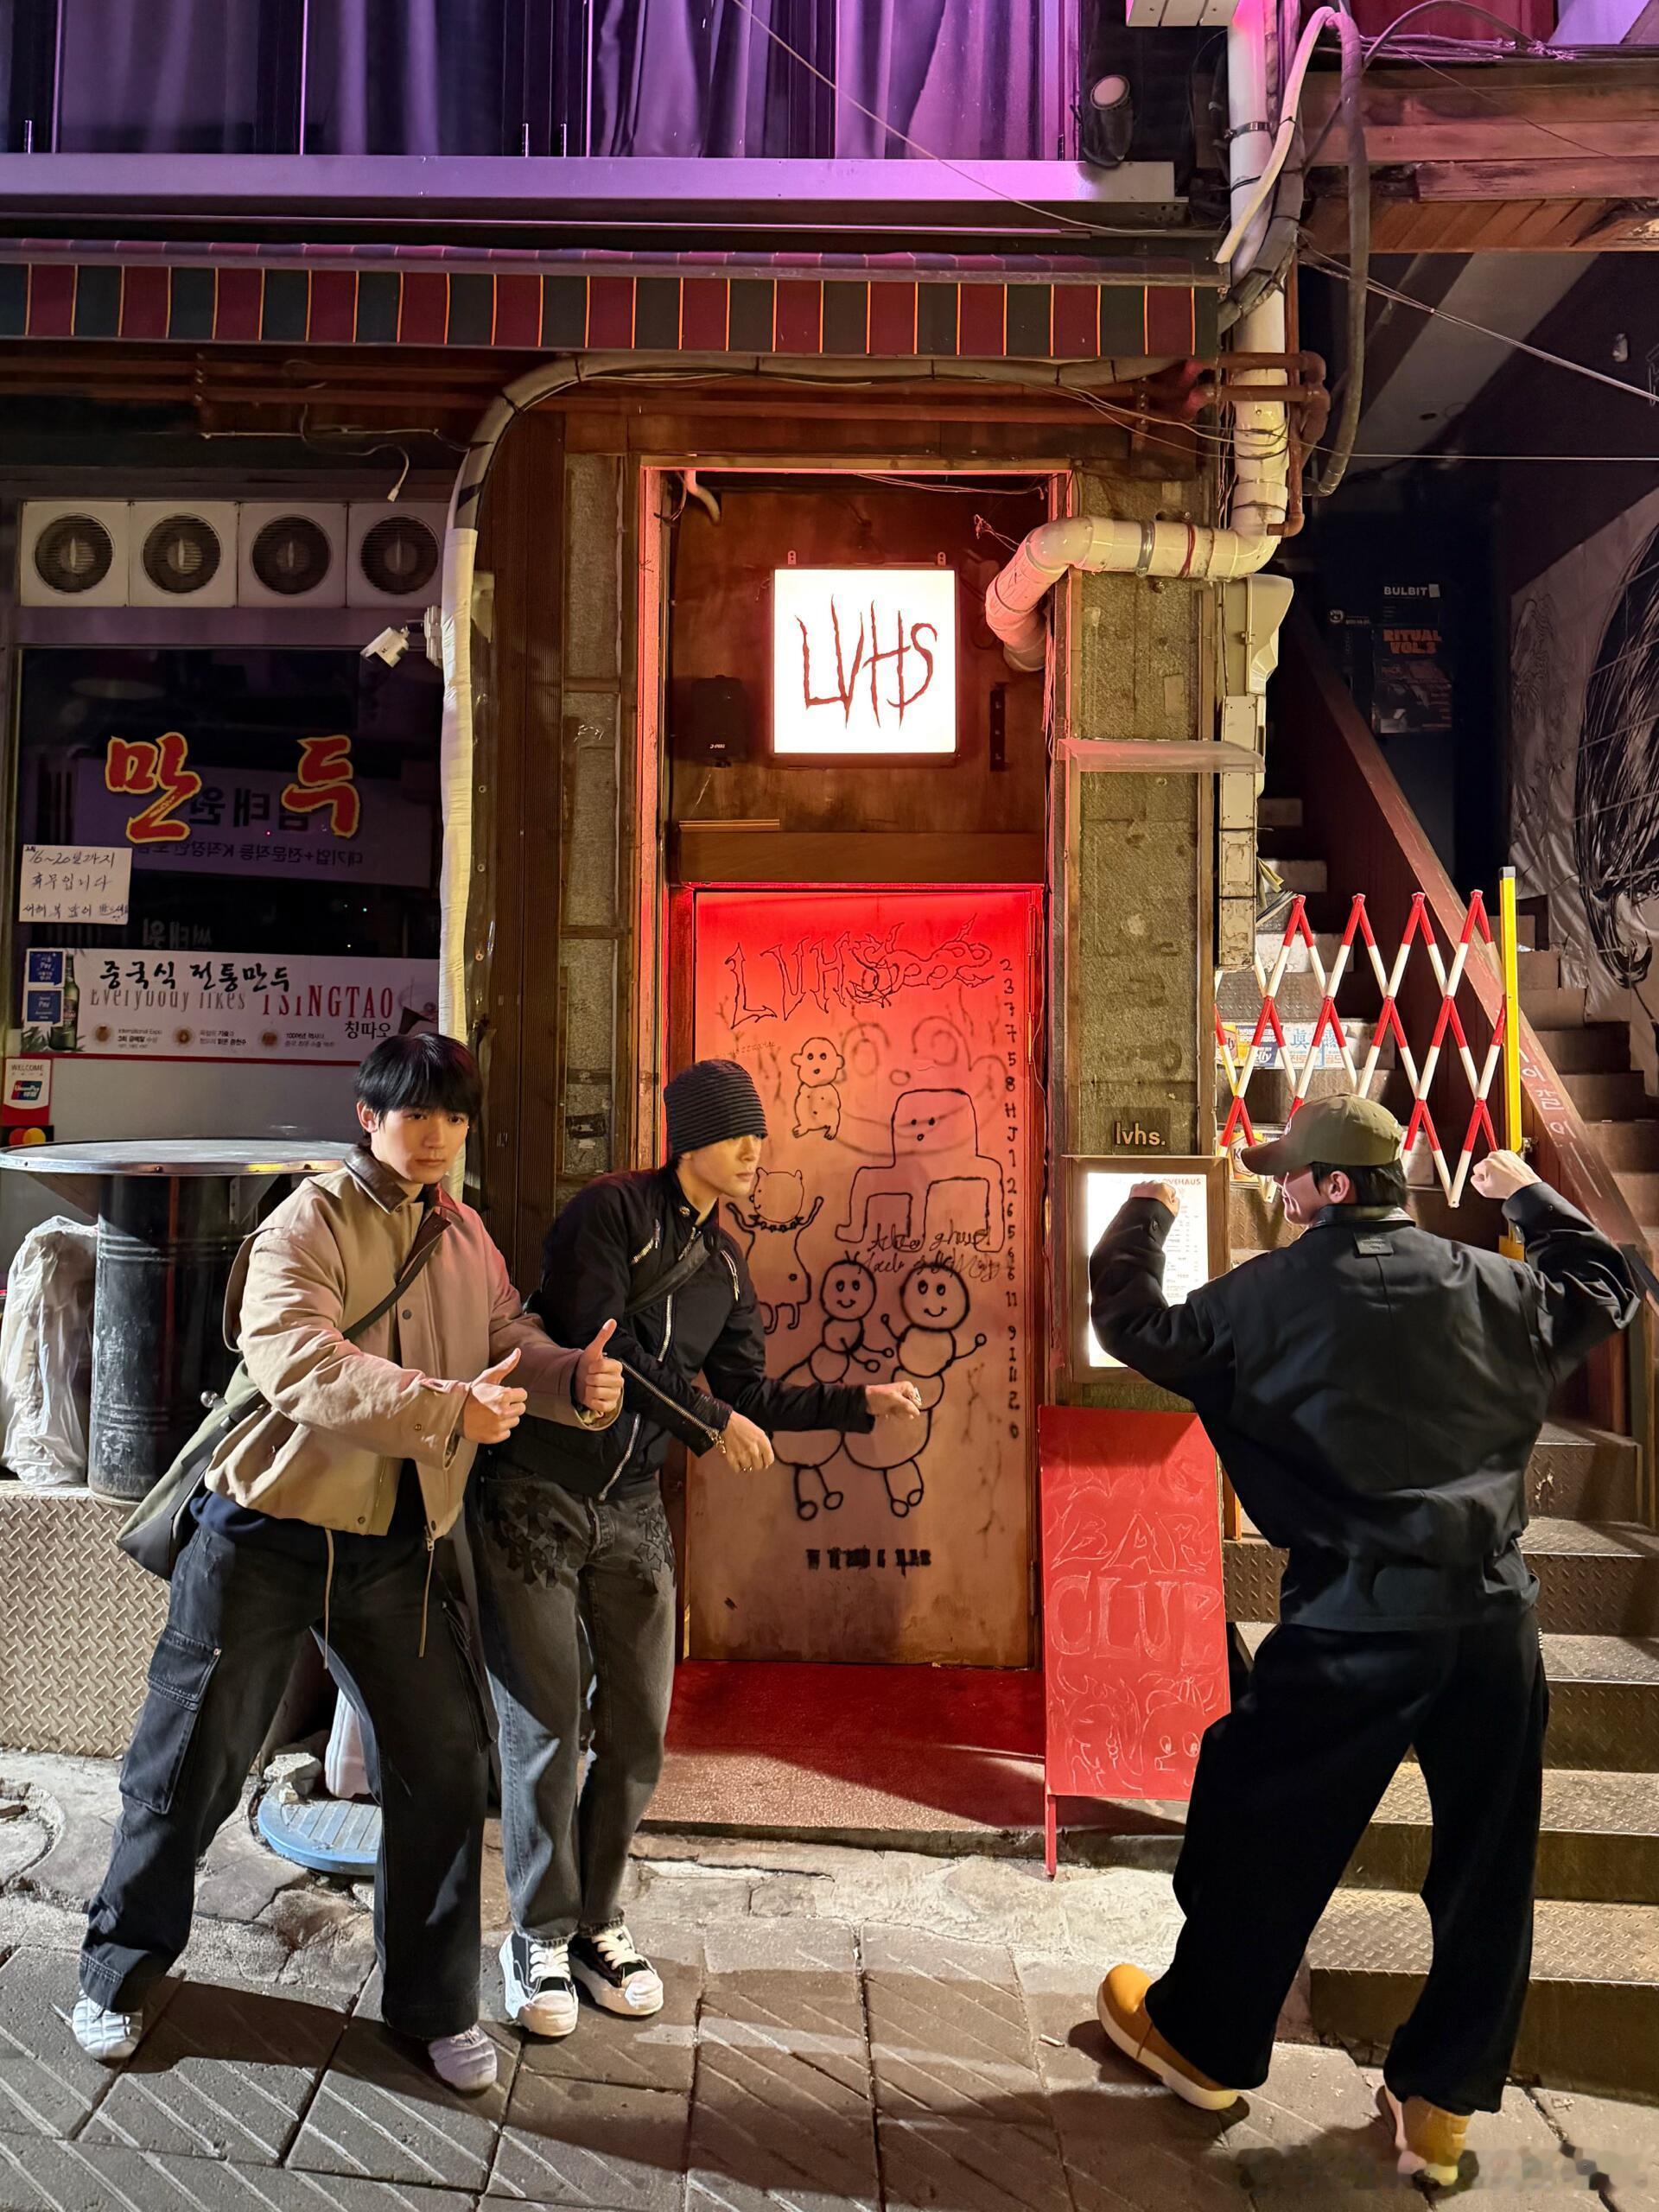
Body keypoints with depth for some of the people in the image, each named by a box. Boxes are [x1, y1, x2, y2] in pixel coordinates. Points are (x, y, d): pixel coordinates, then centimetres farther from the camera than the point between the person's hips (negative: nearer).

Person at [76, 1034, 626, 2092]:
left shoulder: (465, 1236, 6)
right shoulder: (307, 1224, -13)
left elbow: (507, 1340, 4)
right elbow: (300, 1363, -28)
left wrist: (574, 1378, -18)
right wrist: (449, 1407, -36)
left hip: (401, 1546, 5)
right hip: (270, 1535, -4)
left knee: (447, 1759, 6)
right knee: (194, 1763, 10)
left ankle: (436, 2000, 25)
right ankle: (121, 1974, 35)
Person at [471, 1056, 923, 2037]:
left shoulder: (725, 1264, 11)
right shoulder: (612, 1211, -11)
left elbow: (750, 1393, 12)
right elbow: (592, 1340, -21)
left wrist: (862, 1400, 2)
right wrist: (708, 1422, -19)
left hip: (632, 1515, 6)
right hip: (535, 1499, -6)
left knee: (637, 1738, 7)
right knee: (548, 1730, -1)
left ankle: (596, 1918, 28)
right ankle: (541, 1936, 19)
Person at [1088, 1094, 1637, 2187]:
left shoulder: (1274, 1293, -6)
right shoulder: (1493, 1286, 3)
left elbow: (1138, 1330, 6)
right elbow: (1608, 1289, 23)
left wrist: (1142, 1220, 23)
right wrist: (1532, 1194, 37)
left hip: (1351, 1623, -3)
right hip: (1495, 1618, 4)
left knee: (1265, 1834, 15)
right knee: (1488, 1871, 17)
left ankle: (1203, 2038, 32)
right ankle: (1441, 2106, 29)